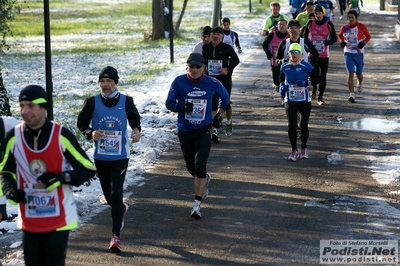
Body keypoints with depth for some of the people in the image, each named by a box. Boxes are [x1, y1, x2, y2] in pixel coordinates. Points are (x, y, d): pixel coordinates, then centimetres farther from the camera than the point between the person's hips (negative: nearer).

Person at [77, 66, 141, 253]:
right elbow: (81, 123, 4)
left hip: (120, 156, -2)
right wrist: (90, 133, -16)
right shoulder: (92, 102, -4)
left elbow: (135, 118, 15)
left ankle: (116, 236, -9)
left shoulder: (126, 101, -3)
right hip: (100, 156, 2)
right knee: (108, 195, 14)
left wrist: (136, 129, -7)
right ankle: (121, 209, 50)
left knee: (116, 194, -12)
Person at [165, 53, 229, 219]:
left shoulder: (212, 83, -6)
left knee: (200, 168, -14)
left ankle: (197, 204, -8)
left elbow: (225, 97, 14)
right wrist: (182, 107, -25)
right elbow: (169, 103, -6)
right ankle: (205, 180, 49)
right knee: (191, 168, 15)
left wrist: (219, 114, 5)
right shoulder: (179, 82, -8)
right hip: (184, 131, 2)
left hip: (203, 131, -2)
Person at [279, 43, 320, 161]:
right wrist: (281, 86, 0)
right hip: (290, 100, 1)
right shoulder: (285, 67, 2)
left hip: (304, 100, -1)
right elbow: (282, 78, 20)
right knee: (292, 125, -5)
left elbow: (317, 78, -6)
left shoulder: (306, 66, -7)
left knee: (304, 125, 7)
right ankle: (294, 150, 5)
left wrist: (306, 82, -23)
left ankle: (304, 149, 25)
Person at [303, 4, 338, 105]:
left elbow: (334, 38, 1)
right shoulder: (310, 23, 0)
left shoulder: (329, 24, -2)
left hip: (324, 55, 0)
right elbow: (305, 36, 11)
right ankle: (314, 89, 29)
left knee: (323, 76, 0)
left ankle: (320, 97, 9)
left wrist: (326, 42, -18)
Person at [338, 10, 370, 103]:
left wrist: (364, 42, -14)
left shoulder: (361, 27, -6)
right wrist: (341, 41, -3)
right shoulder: (344, 28, 0)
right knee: (350, 73, -14)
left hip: (359, 53, 0)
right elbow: (339, 35, 18)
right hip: (348, 53, 0)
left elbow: (368, 36, 5)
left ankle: (360, 83, 53)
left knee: (359, 74, 16)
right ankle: (352, 95, -17)